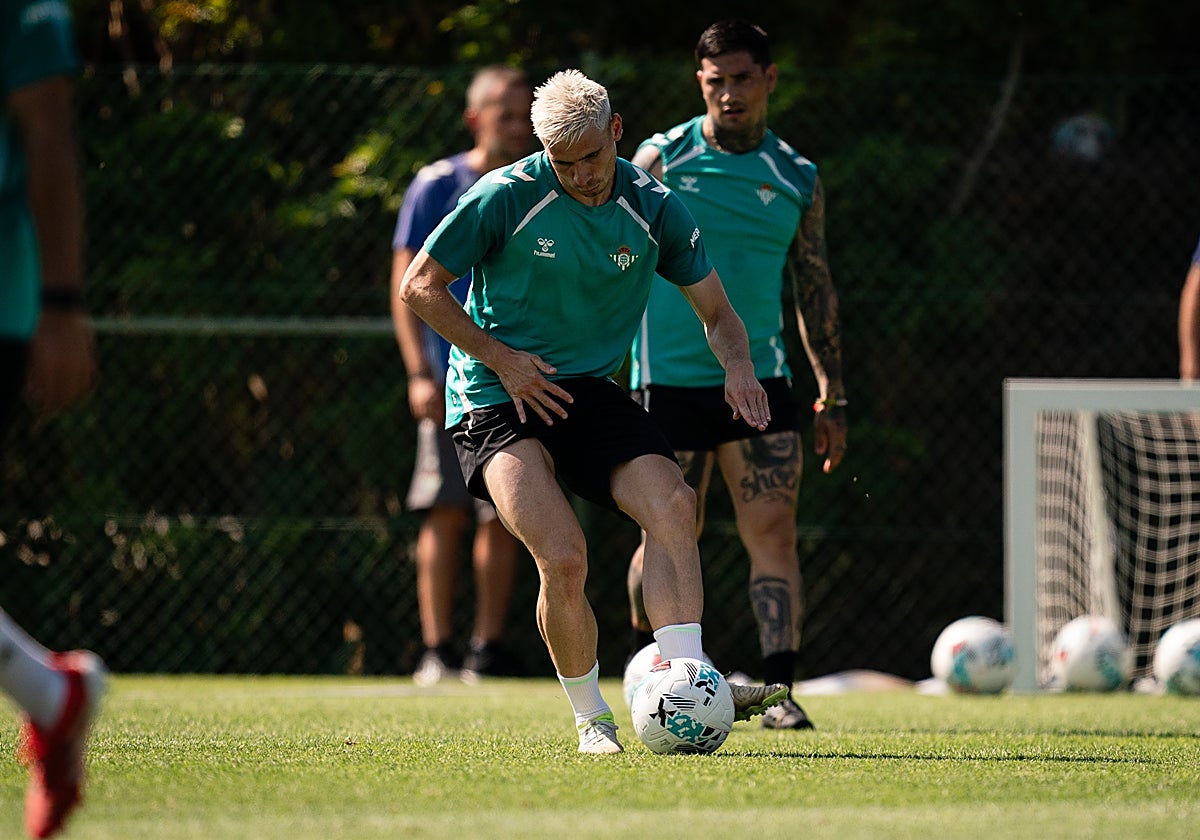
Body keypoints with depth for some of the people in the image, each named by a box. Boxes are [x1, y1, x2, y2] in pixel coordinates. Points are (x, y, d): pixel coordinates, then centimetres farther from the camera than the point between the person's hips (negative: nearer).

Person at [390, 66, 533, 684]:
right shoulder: (437, 186, 1)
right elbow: (406, 285, -1)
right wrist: (420, 372, -10)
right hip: (453, 376, -3)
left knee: (503, 517, 2)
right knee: (447, 512, -8)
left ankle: (489, 648, 7)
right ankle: (436, 651, -6)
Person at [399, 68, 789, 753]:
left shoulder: (653, 207, 0)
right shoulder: (507, 196, -11)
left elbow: (717, 311, 10)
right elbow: (421, 286, -4)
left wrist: (738, 367, -12)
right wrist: (500, 358, -11)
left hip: (591, 390, 4)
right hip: (496, 403, -4)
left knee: (673, 504, -23)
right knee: (563, 559, -23)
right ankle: (591, 719, -4)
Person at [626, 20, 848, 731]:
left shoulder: (797, 180, 7)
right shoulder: (660, 160, 1)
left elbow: (815, 289, 13)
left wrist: (833, 395, 10)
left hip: (760, 379, 2)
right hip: (669, 378, -2)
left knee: (774, 530, -10)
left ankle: (780, 692, -13)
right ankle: (645, 659, 27)